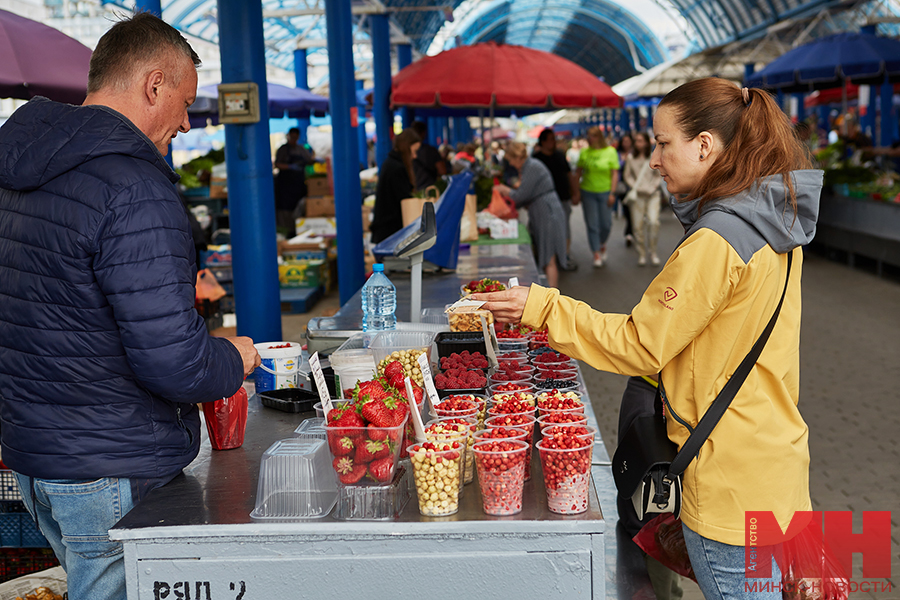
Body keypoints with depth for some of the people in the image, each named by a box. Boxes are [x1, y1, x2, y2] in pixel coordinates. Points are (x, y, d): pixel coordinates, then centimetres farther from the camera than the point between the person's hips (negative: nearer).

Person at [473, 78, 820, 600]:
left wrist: (543, 308, -10)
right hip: (776, 457, 9)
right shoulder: (775, 222, 7)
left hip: (731, 482, -9)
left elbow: (639, 346, -16)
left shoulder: (716, 241, -22)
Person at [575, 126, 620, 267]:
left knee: (606, 224, 2)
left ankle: (602, 245, 31)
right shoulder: (584, 152, 3)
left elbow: (615, 174, -2)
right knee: (592, 225, 0)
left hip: (605, 192, -1)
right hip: (588, 192, 1)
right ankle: (596, 254, 8)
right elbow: (578, 172, 8)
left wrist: (612, 193, -8)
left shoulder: (610, 151, -1)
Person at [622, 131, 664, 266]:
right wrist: (634, 186, -6)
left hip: (653, 194, -1)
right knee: (638, 225, -2)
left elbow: (659, 176, 8)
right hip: (637, 195, 1)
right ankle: (641, 254, 11)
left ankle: (653, 252, 0)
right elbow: (627, 175, 9)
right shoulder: (630, 158, 3)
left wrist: (653, 187, -7)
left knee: (654, 222, -16)